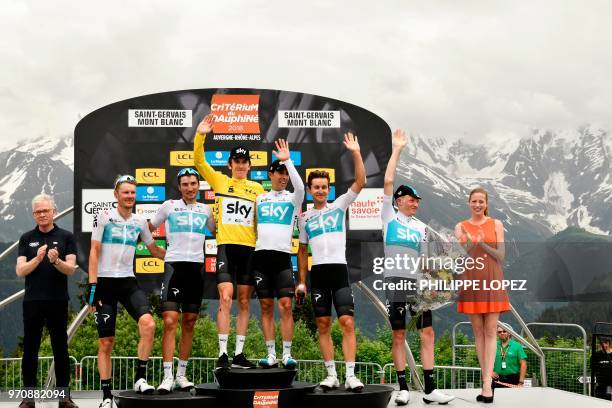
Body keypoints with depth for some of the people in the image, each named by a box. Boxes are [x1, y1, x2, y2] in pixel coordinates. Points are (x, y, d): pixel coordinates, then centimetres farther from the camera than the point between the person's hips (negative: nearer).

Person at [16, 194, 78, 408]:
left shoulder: (66, 237, 4)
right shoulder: (27, 238, 8)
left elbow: (70, 268, -4)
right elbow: (20, 270, -2)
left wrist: (56, 261, -25)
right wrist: (37, 259, -20)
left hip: (58, 301, -1)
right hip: (32, 302, 1)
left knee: (60, 348, 3)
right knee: (30, 349, 4)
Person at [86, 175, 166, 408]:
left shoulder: (139, 222, 11)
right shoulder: (105, 217, 0)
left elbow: (155, 250, 22)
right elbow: (94, 252, -2)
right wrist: (92, 285, -10)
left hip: (128, 282, 3)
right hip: (105, 282, -3)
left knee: (148, 324, -23)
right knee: (106, 342, -1)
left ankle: (140, 378, -12)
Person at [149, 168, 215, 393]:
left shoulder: (205, 209, 13)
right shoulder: (169, 206, 5)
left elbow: (217, 231, 27)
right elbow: (150, 227, 16)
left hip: (197, 267, 4)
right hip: (174, 264, -4)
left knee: (189, 323, 7)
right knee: (170, 321, -13)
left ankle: (181, 374, 14)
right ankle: (167, 377, -14)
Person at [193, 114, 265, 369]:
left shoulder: (257, 188, 14)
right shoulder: (219, 181, 8)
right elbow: (199, 161, -2)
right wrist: (200, 135, -14)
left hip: (250, 248, 3)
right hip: (226, 245, -3)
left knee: (245, 302, 6)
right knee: (225, 298, -13)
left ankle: (239, 353, 13)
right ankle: (222, 353, -10)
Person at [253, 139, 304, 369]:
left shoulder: (292, 199, 8)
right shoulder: (259, 199, 16)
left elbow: (300, 187, -14)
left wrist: (288, 161, -17)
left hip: (282, 256, -2)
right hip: (260, 255, 2)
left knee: (286, 305, -9)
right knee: (266, 307, 3)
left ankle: (287, 354, -7)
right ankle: (271, 355, 5)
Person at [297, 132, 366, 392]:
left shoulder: (339, 206, 7)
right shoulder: (305, 217, 14)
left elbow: (360, 182, -5)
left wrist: (355, 152, -12)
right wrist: (302, 281, 14)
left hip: (339, 270, -2)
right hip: (318, 273, 3)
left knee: (347, 322, -10)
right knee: (323, 325, 3)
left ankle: (350, 375, -11)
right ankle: (331, 375, 9)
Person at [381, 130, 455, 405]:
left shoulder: (421, 227, 17)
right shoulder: (389, 216, 6)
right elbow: (388, 181, -2)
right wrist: (397, 150, -1)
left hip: (418, 282, 4)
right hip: (395, 280, -4)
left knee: (427, 332, -2)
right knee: (399, 335, 0)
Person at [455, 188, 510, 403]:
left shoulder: (496, 224, 4)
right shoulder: (460, 227, 8)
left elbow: (501, 256, -1)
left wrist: (482, 244, -16)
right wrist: (470, 245, -18)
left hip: (492, 281, -2)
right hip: (471, 282, 2)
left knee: (490, 331, -6)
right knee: (478, 332, 4)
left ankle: (487, 383, -10)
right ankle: (488, 381, 10)